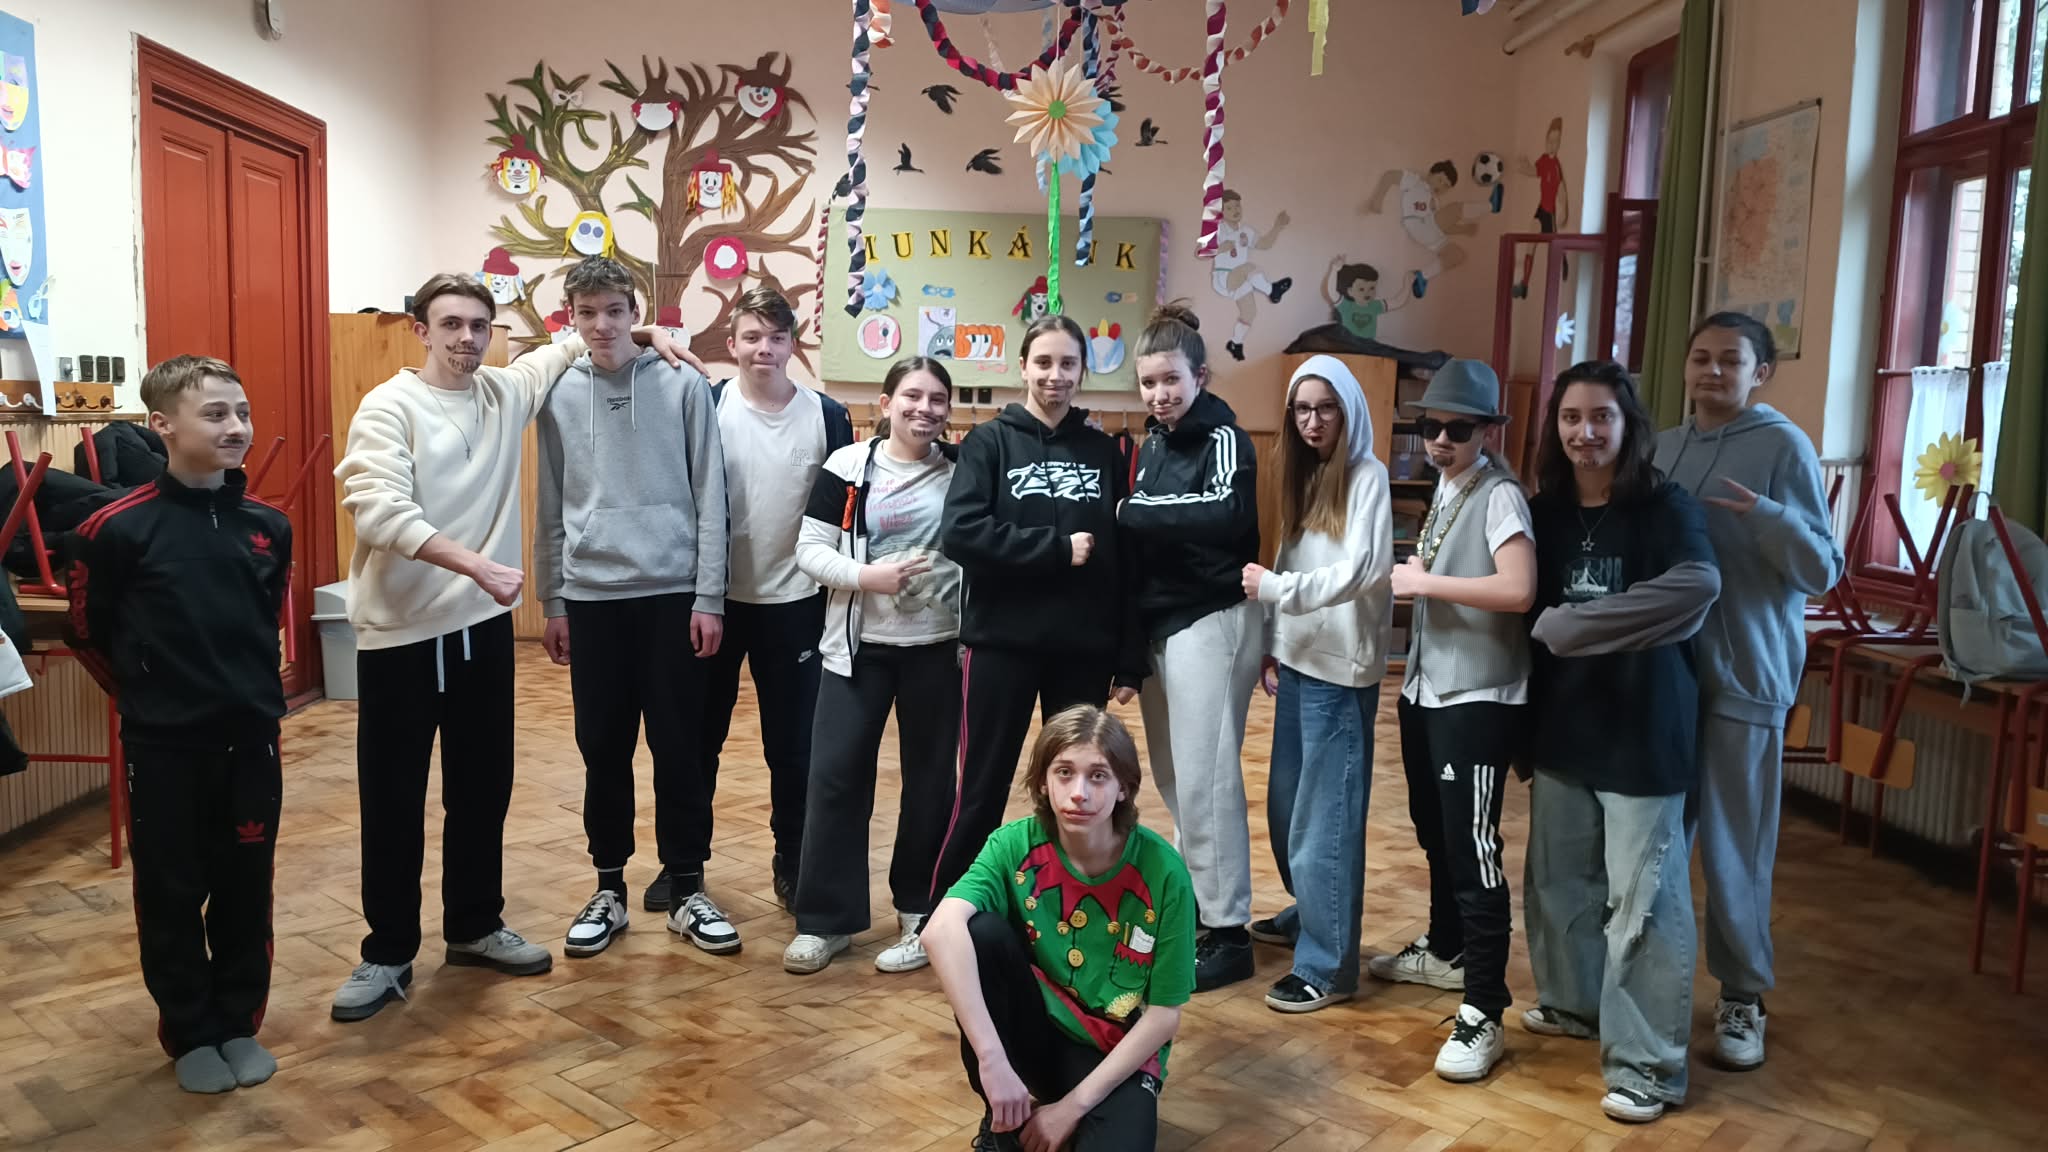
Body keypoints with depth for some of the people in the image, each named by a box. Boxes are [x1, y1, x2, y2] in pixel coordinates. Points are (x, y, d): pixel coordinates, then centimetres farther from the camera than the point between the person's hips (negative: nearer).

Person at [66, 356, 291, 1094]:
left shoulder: (267, 526, -1)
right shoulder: (120, 528, -12)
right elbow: (87, 632, 0)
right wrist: (148, 696, 8)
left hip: (251, 738, 3)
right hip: (163, 747, -3)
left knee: (246, 889, 12)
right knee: (172, 895, 10)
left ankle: (239, 1024, 29)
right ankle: (189, 1034, 27)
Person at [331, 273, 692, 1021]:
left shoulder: (508, 392, 6)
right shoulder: (389, 407, -10)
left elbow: (573, 344, 23)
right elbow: (379, 511, -23)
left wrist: (641, 333, 7)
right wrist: (478, 564, -30)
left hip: (482, 625, 5)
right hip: (400, 633, -5)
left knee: (483, 787, 15)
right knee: (393, 800, 6)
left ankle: (474, 926, 32)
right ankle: (388, 952, 20)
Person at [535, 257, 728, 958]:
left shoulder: (683, 387, -2)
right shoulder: (558, 396, 5)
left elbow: (709, 498, -2)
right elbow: (551, 508, 9)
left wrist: (708, 597, -6)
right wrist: (552, 601, 7)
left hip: (671, 593, -2)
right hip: (591, 598, 2)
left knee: (678, 748, 5)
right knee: (603, 750, 9)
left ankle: (686, 891, 17)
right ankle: (610, 890, 23)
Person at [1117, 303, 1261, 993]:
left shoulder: (1223, 438, -11)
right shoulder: (1152, 442, 11)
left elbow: (1226, 511, -29)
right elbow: (1144, 535, 12)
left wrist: (1132, 511, -22)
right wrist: (1128, 634, 6)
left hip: (1209, 622, -8)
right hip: (1157, 623, 8)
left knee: (1204, 776, -6)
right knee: (1171, 774, 14)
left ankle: (1227, 932, 4)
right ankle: (1190, 898, 29)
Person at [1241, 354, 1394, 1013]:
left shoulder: (1366, 477, -9)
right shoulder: (1303, 475, 13)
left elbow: (1358, 571, -20)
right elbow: (1289, 567, 12)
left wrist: (1270, 587, -18)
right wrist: (1272, 646, 8)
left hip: (1340, 669, -7)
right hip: (1298, 659, 7)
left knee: (1324, 819, -3)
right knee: (1287, 806, 16)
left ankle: (1328, 967, 6)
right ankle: (1308, 914, 36)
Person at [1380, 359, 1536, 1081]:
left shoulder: (1499, 494, -14)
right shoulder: (1445, 487, 12)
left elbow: (1517, 590, -27)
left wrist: (1422, 582, -20)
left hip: (1477, 698, -9)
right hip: (1427, 689, 9)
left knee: (1472, 849, -7)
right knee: (1435, 834, 21)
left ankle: (1483, 1014, 0)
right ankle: (1446, 952, 39)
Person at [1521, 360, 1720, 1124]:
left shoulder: (1662, 505, -11)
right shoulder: (1544, 511, 5)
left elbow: (1698, 584, -31)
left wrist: (1567, 624, -28)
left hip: (1641, 727, -6)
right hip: (1562, 719, 6)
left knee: (1641, 895, 0)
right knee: (1560, 874, 18)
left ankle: (1646, 1065, 10)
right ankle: (1575, 1002, 40)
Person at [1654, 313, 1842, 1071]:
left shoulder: (1784, 447, -7)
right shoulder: (1663, 447, 10)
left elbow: (1823, 572, -12)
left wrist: (1769, 519, -28)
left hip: (1744, 676, -5)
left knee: (1733, 849, 3)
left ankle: (1742, 997, 18)